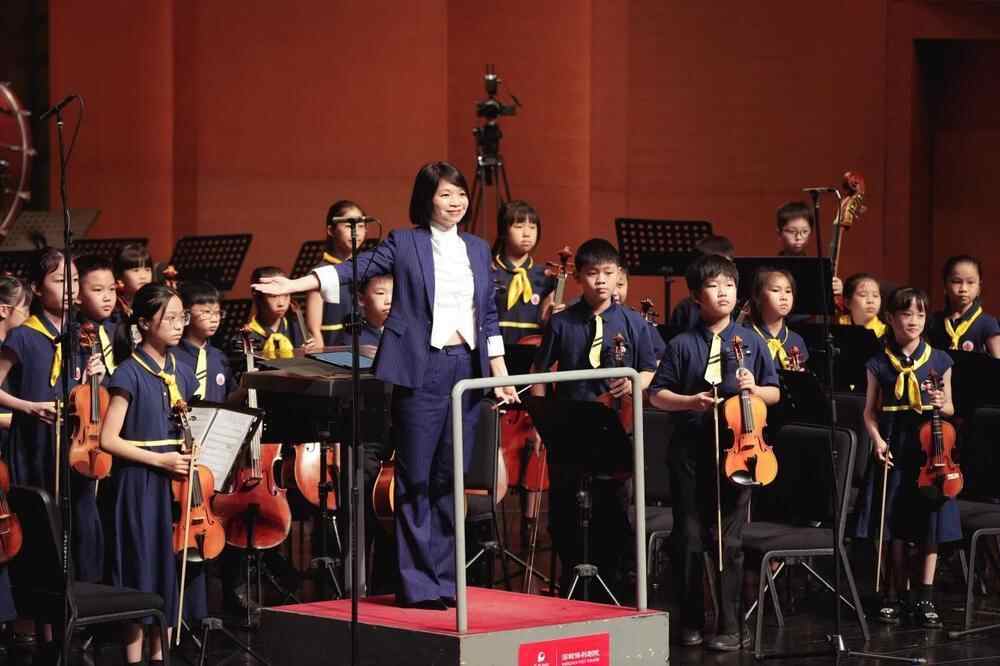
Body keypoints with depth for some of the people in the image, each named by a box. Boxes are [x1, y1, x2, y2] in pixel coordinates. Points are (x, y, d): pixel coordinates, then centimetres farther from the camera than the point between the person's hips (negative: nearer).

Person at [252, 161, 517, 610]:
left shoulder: (478, 250, 14)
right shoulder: (404, 244, 2)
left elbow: (489, 317, 17)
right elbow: (355, 269, -6)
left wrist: (500, 372, 12)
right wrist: (294, 284, -18)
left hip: (467, 370, 4)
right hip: (421, 371, -4)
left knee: (451, 480, 6)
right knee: (416, 480, -2)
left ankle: (444, 579, 13)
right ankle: (417, 583, 2)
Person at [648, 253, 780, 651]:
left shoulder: (751, 341, 6)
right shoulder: (682, 345, 2)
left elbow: (775, 394, 11)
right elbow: (657, 395, 4)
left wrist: (753, 389, -10)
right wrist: (690, 400, -12)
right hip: (690, 450, 0)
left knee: (729, 540, 1)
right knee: (689, 538, 5)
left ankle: (731, 627, 8)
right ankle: (691, 622, 17)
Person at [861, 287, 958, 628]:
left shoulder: (939, 360, 5)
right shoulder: (879, 364, 3)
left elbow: (949, 408, 12)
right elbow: (870, 411, 8)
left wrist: (942, 405, -10)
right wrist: (877, 439, -9)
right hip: (894, 450, 0)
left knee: (930, 524, 0)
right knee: (895, 526, 3)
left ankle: (925, 598, 8)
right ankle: (895, 594, 15)